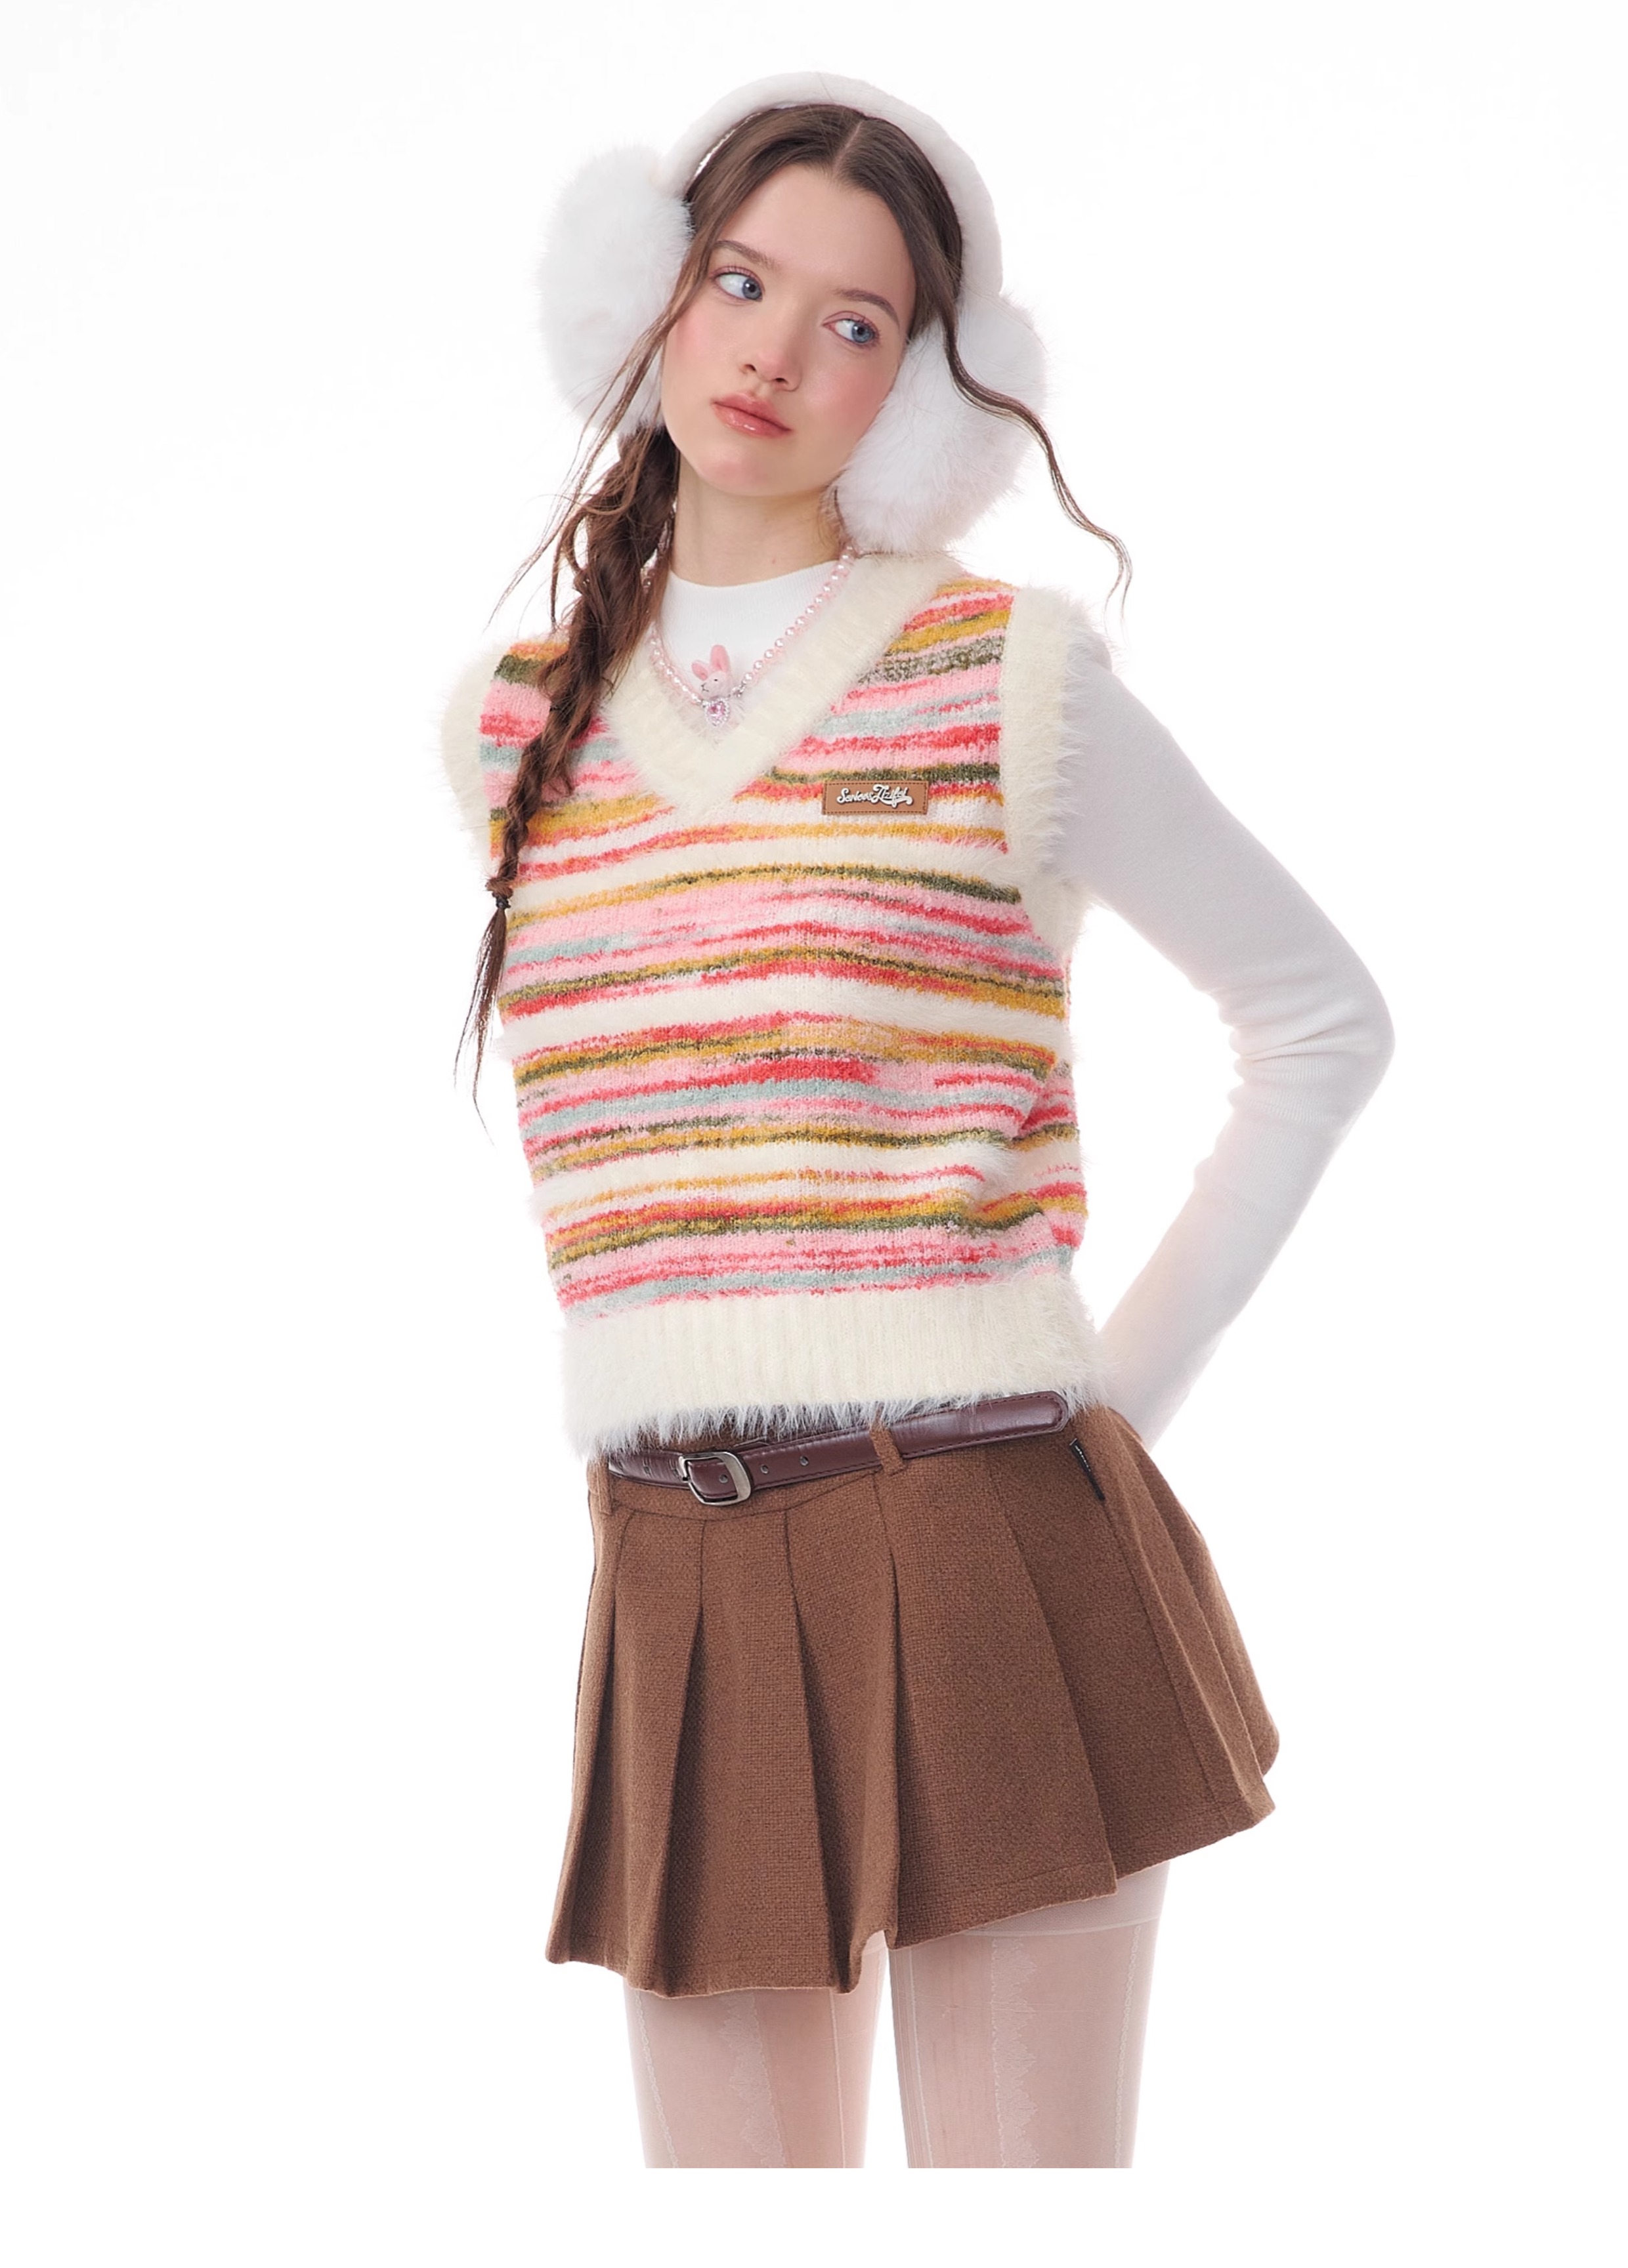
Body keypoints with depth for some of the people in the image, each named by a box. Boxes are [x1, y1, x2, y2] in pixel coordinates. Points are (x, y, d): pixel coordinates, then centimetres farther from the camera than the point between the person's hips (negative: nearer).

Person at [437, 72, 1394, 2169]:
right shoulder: (513, 729, 11)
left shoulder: (1011, 683, -1)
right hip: (678, 1587, 4)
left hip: (984, 1546, -4)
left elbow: (1322, 1027, 7)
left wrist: (1128, 1395, 1)